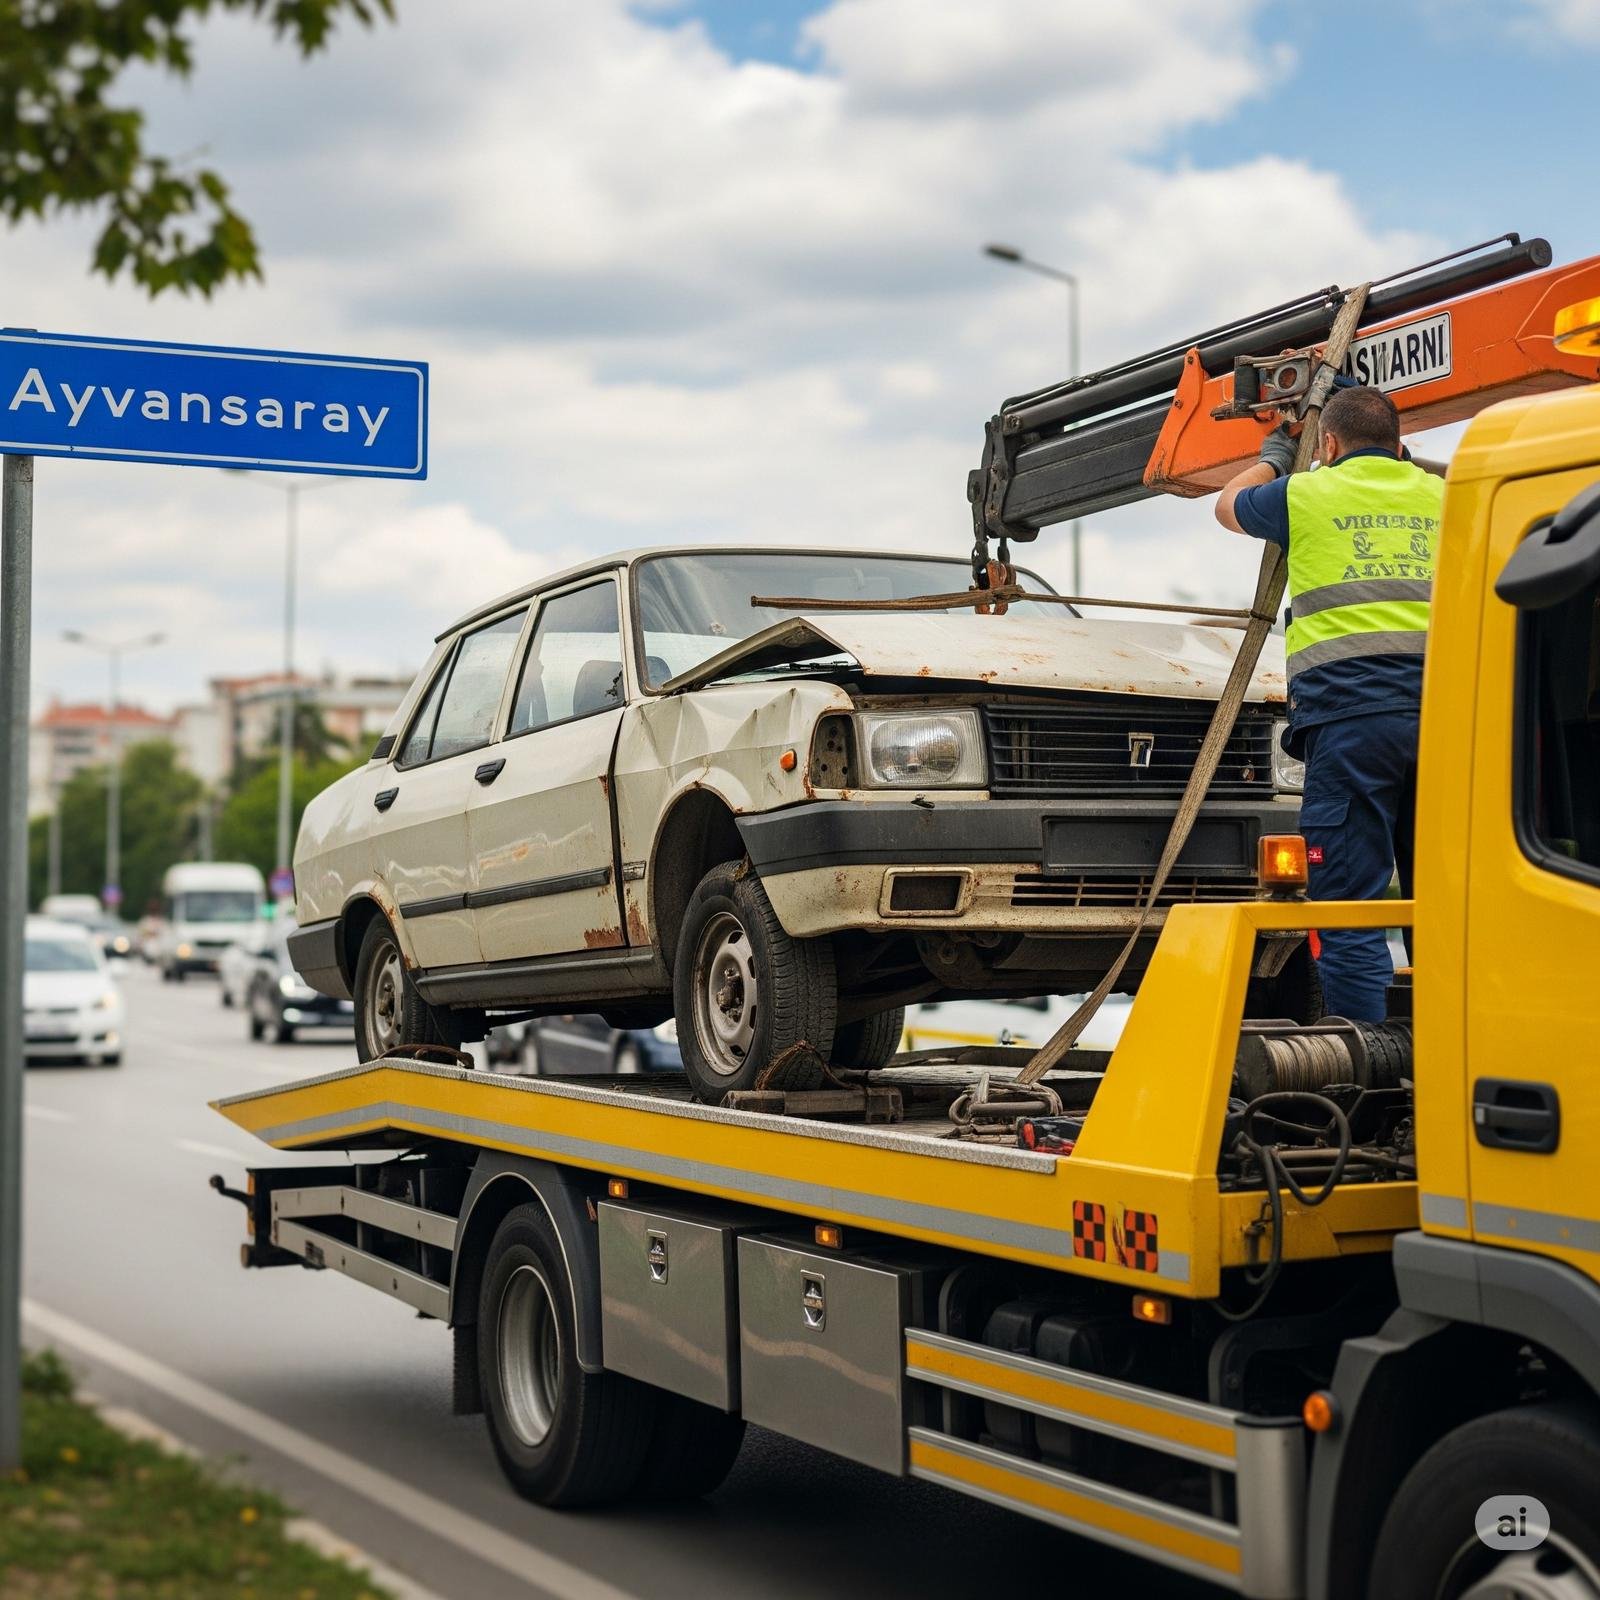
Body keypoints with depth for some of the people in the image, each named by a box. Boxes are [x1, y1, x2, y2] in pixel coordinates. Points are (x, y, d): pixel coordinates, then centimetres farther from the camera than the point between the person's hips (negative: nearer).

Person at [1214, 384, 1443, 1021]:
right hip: (1441, 713, 4)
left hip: (1349, 716, -4)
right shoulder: (1440, 497, 16)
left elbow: (1229, 504, 30)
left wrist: (1274, 458, 48)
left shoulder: (1308, 494, 8)